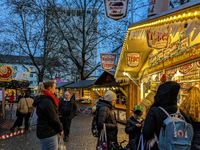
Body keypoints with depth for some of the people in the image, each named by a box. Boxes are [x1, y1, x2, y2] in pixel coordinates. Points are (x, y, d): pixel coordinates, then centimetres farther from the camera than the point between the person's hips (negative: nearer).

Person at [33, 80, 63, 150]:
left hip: (44, 131, 10)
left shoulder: (42, 99, 11)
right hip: (48, 134, -10)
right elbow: (53, 119, -21)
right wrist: (60, 129, -5)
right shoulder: (46, 101, -22)